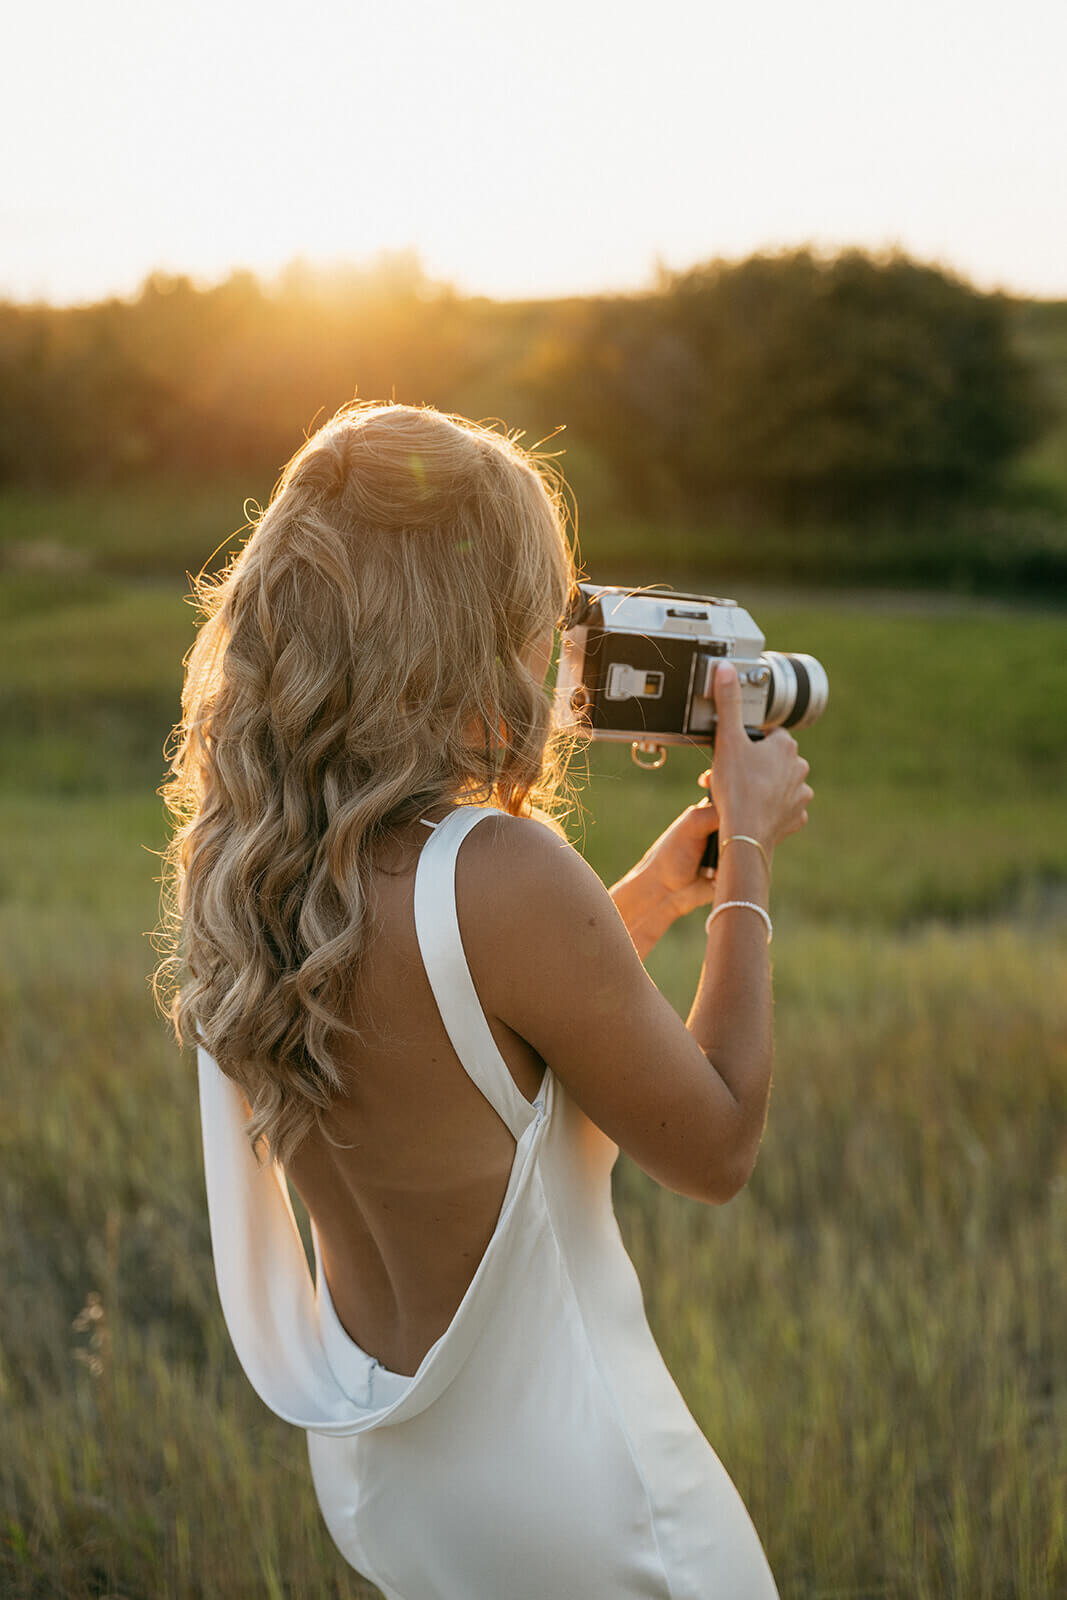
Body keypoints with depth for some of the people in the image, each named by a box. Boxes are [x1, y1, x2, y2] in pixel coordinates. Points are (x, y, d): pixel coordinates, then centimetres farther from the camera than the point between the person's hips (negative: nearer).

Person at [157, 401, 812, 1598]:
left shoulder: (230, 858, -7)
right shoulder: (501, 876, -29)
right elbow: (717, 1151, -15)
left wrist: (649, 896, 9)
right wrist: (750, 850, -7)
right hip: (557, 1496, -7)